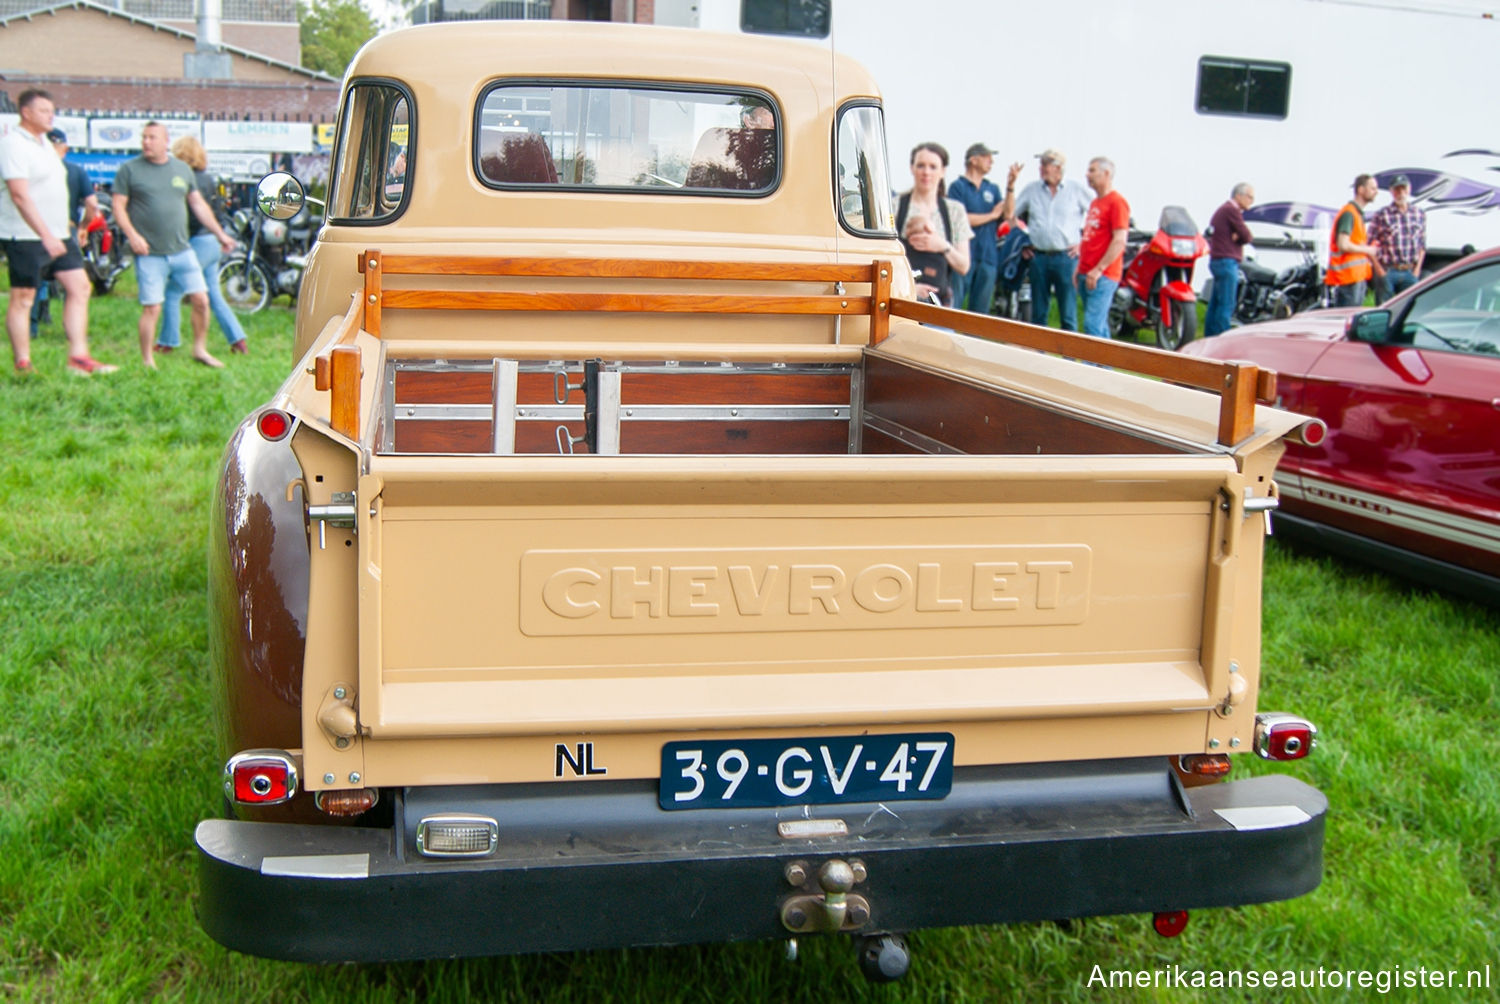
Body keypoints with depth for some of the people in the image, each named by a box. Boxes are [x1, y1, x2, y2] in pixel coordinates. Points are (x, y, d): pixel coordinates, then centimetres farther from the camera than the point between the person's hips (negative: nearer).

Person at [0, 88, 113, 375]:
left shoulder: (44, 143, 17)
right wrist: (46, 236, -26)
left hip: (57, 234, 9)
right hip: (26, 236, -9)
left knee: (79, 287, 2)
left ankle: (78, 357, 4)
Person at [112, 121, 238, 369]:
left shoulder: (183, 169, 11)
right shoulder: (129, 169, 0)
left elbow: (199, 204, 18)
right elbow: (119, 207, -2)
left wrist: (220, 234, 17)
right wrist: (132, 235, -16)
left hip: (182, 250, 4)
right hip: (149, 254, -3)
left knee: (201, 299, 0)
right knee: (152, 308, -4)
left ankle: (200, 349, 18)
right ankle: (147, 361, 8)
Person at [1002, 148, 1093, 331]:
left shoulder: (1076, 190, 2)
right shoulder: (1032, 189, 9)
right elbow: (1009, 214, 11)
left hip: (1066, 256, -3)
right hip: (1039, 256, 3)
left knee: (1068, 313, -2)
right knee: (1038, 312, 9)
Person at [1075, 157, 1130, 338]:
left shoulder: (1117, 202, -9)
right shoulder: (1094, 203, 19)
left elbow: (1119, 241, -17)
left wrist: (1099, 269, -20)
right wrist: (1079, 268, 17)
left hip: (1103, 276, -9)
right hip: (1086, 274, 9)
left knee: (1092, 325, -15)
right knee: (1100, 325, 12)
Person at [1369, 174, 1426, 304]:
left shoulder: (1420, 215, 10)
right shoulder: (1381, 216, -3)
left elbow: (1422, 245, 15)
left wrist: (1417, 269, 5)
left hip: (1410, 273, 4)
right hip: (1387, 272, -4)